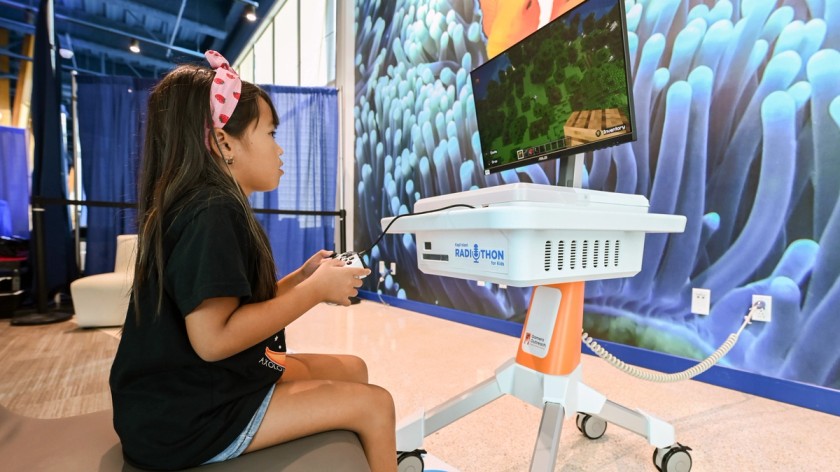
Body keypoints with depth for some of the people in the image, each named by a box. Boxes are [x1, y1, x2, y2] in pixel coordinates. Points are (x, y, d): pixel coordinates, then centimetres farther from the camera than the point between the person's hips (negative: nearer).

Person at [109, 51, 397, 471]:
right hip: (184, 417, -9)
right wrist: (316, 290, -21)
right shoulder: (211, 213, -22)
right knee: (374, 405, -9)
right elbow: (214, 338, -29)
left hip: (211, 384, 9)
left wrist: (302, 278, 1)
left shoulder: (206, 208, 8)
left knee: (352, 369, 12)